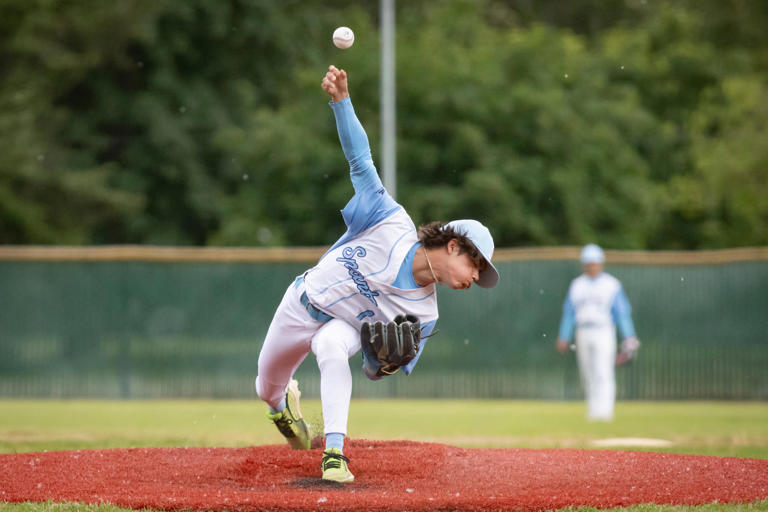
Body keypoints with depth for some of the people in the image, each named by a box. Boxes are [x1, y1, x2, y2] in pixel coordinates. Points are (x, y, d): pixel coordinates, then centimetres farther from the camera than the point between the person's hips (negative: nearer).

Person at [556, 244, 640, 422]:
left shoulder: (611, 284, 1)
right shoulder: (576, 285, 12)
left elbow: (622, 312, 0)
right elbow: (568, 312, 13)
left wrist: (629, 339, -7)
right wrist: (563, 338, 6)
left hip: (604, 332, -4)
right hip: (583, 334, 4)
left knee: (603, 373, -14)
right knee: (588, 375, 7)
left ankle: (603, 411, -20)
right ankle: (593, 409, 17)